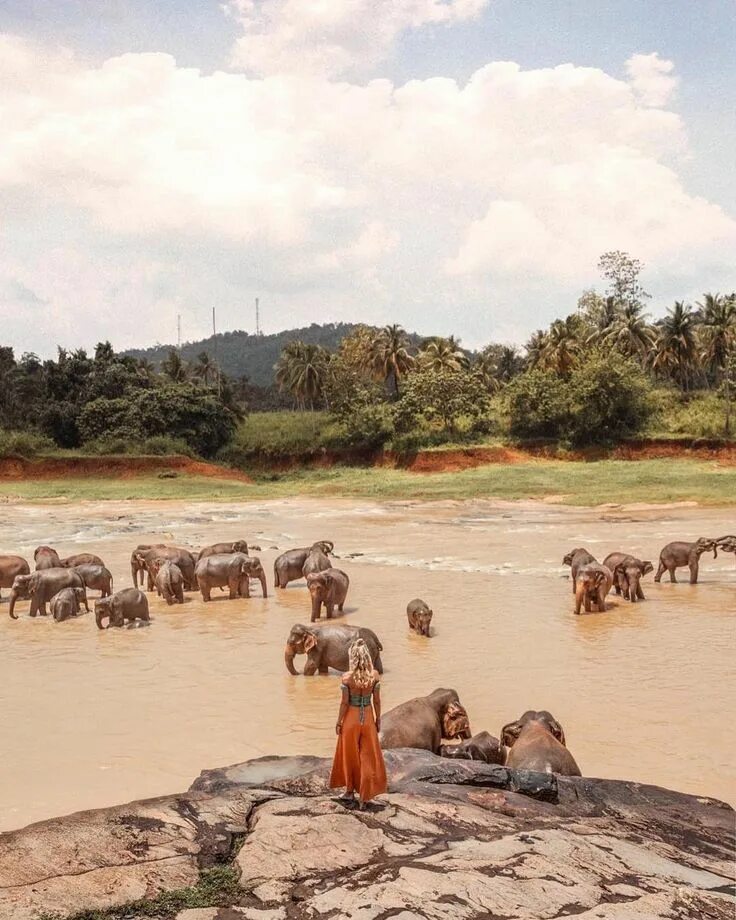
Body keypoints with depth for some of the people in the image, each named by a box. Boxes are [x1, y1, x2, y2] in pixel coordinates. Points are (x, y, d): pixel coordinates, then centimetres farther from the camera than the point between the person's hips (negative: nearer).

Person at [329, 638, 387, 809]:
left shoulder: (347, 677, -17)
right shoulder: (374, 675, -10)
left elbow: (344, 702, -12)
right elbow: (377, 700, -3)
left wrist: (339, 722, 1)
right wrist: (378, 719, 10)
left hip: (351, 719, -2)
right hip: (368, 718, 2)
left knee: (350, 756, 17)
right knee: (368, 757, 11)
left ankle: (350, 792, 30)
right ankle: (364, 797, 13)